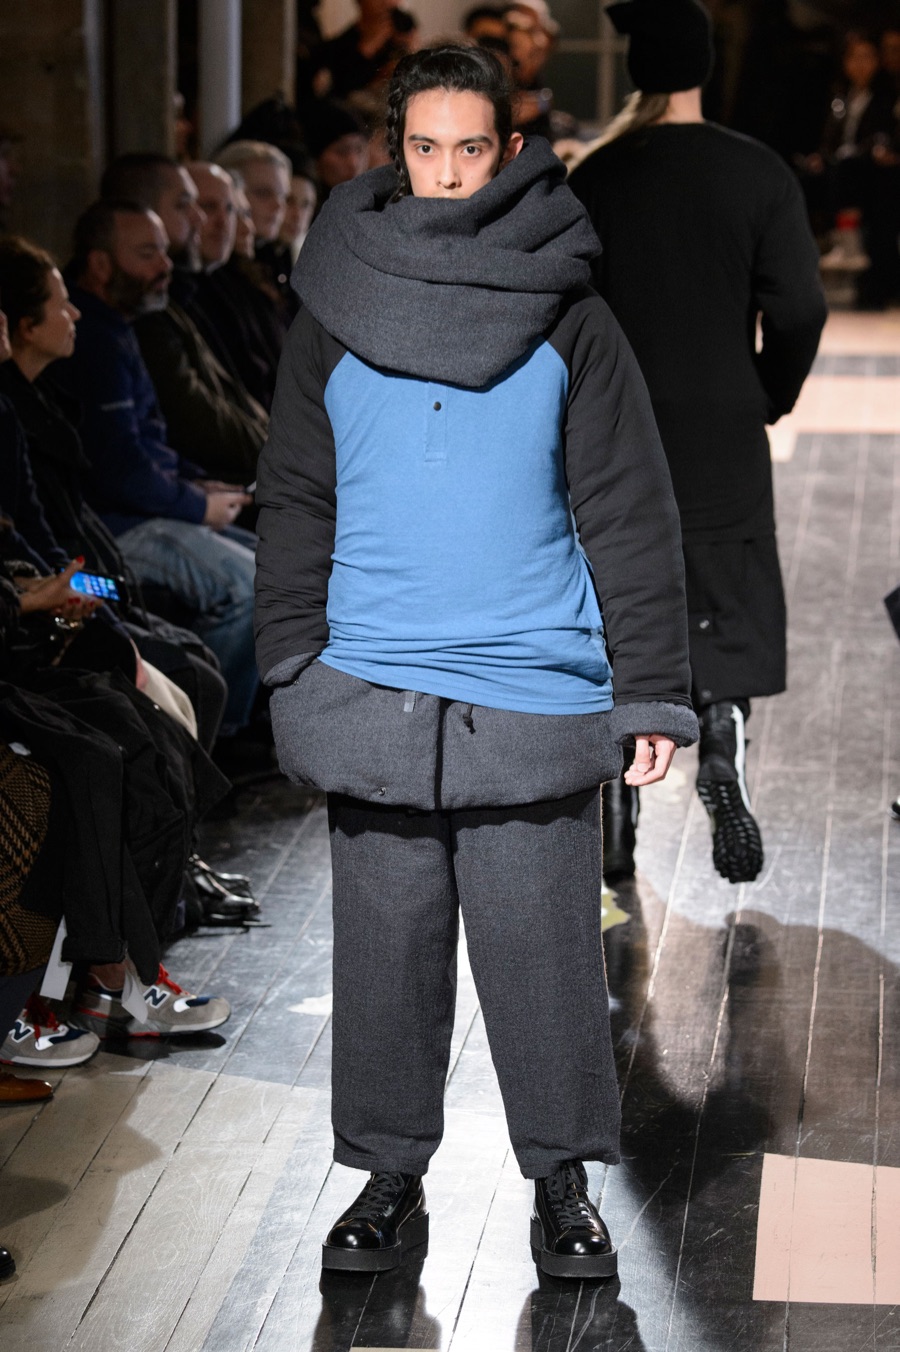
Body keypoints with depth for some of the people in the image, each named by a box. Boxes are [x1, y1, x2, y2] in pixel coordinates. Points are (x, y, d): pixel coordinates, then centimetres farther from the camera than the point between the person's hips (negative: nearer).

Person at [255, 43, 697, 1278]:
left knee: (546, 954, 4)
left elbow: (628, 513, 2)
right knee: (386, 951, 8)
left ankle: (563, 1182, 20)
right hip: (371, 698, 2)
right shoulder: (333, 316, 6)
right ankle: (390, 1178, 22)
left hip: (537, 703, -1)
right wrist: (293, 672, 3)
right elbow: (296, 504, 11)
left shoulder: (570, 321, 1)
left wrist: (652, 691, -3)